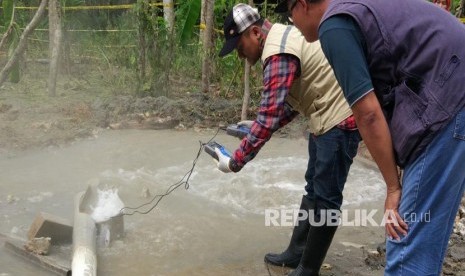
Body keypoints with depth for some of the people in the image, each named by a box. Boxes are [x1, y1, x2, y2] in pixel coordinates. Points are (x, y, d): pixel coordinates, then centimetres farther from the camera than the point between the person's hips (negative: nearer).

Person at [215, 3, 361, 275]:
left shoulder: (279, 54, -22)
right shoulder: (283, 38, 11)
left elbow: (269, 116, -27)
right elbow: (292, 101, 17)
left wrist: (235, 161, -21)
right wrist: (257, 128, 8)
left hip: (339, 121, -11)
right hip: (328, 119, 11)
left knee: (325, 198, -1)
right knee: (313, 190, 18)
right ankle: (297, 252, 31)